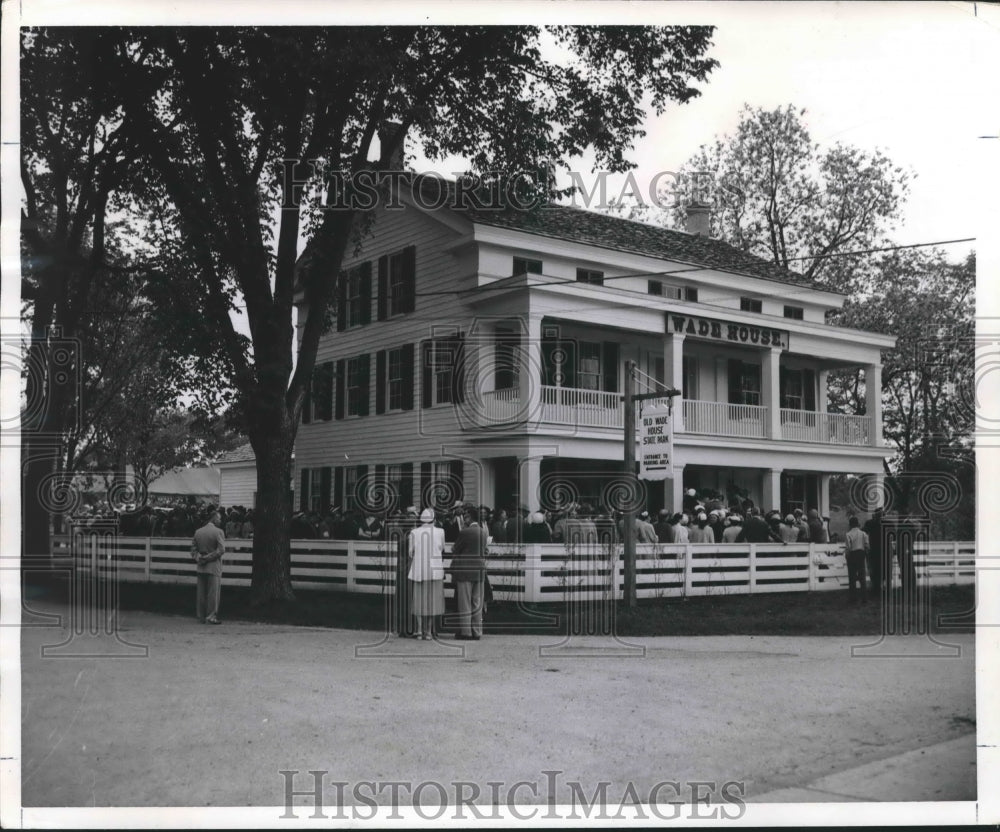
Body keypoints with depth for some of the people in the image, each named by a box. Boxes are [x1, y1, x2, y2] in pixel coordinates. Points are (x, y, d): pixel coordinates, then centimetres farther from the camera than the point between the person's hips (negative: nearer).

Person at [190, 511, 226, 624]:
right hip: (214, 567, -5)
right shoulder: (218, 532, -9)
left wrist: (199, 558, -3)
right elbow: (221, 550, -16)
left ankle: (201, 617, 13)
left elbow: (193, 549, 7)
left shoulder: (198, 532, 9)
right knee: (213, 592, 0)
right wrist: (208, 558, -11)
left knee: (201, 593, 9)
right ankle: (211, 616, -1)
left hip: (201, 568, 5)